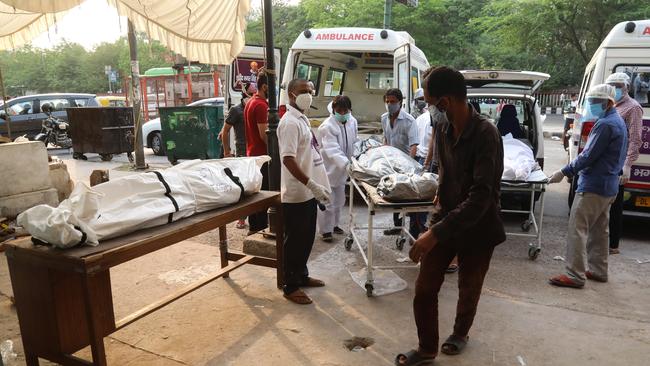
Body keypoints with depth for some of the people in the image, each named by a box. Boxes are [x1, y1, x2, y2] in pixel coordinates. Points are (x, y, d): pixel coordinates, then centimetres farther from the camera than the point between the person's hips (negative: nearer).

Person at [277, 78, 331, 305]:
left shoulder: (302, 119, 14)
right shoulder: (290, 122, -16)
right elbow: (288, 159, -24)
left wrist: (319, 186, 17)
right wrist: (312, 184, -26)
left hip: (308, 192, 9)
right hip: (296, 193, -9)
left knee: (307, 238, 18)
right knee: (295, 240, 2)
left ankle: (302, 276, 34)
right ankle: (290, 286, 15)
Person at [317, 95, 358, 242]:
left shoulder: (352, 121, -4)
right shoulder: (327, 126, -24)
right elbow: (333, 150, -34)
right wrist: (347, 164, -48)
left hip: (343, 168, 7)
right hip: (329, 168, -7)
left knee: (339, 201, 19)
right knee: (327, 202, 1)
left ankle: (334, 224, 36)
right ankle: (326, 230, 15)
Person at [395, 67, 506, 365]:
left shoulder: (485, 135, -26)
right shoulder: (443, 126, -4)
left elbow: (480, 198, -32)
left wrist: (435, 233, -37)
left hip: (478, 228, -5)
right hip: (444, 219, 5)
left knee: (468, 291, 17)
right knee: (424, 289, 5)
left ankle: (460, 333, 45)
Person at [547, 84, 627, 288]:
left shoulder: (605, 124, -17)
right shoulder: (618, 122, 15)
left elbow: (588, 156, -20)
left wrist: (565, 172, -12)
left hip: (594, 185, -10)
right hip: (609, 185, 11)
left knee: (578, 228, -8)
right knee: (600, 230, 16)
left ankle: (575, 275, -7)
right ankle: (598, 270, 26)